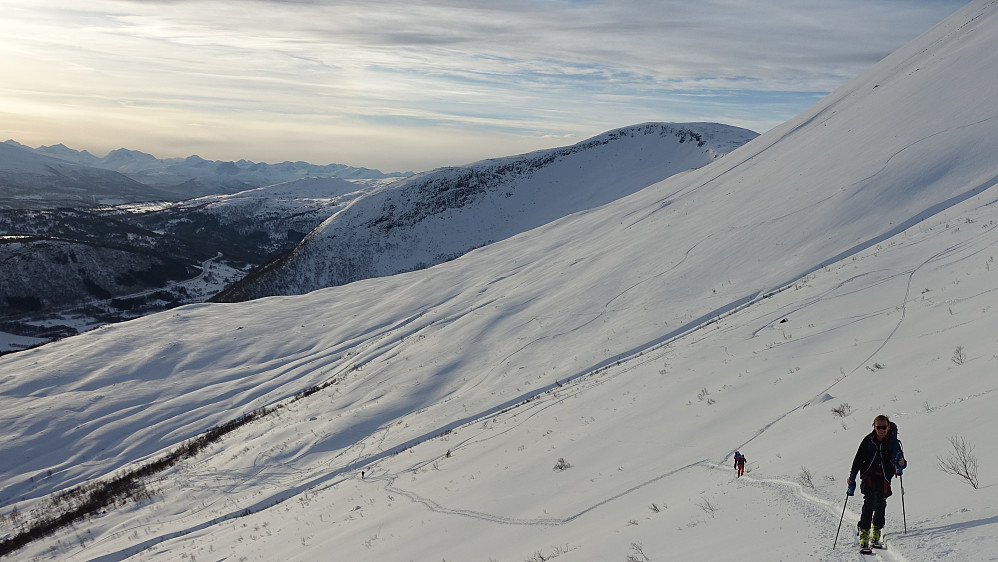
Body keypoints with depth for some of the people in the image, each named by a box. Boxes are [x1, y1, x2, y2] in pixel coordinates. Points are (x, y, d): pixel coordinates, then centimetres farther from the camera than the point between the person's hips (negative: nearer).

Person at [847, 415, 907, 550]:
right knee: (869, 502, -14)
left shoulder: (893, 442, -2)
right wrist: (852, 476, -1)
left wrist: (901, 463, -23)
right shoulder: (868, 441, -2)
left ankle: (876, 532, 17)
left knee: (881, 503, -2)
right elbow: (858, 459, 4)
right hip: (869, 475, -1)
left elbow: (901, 461, 1)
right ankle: (864, 533, -14)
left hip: (884, 478, 1)